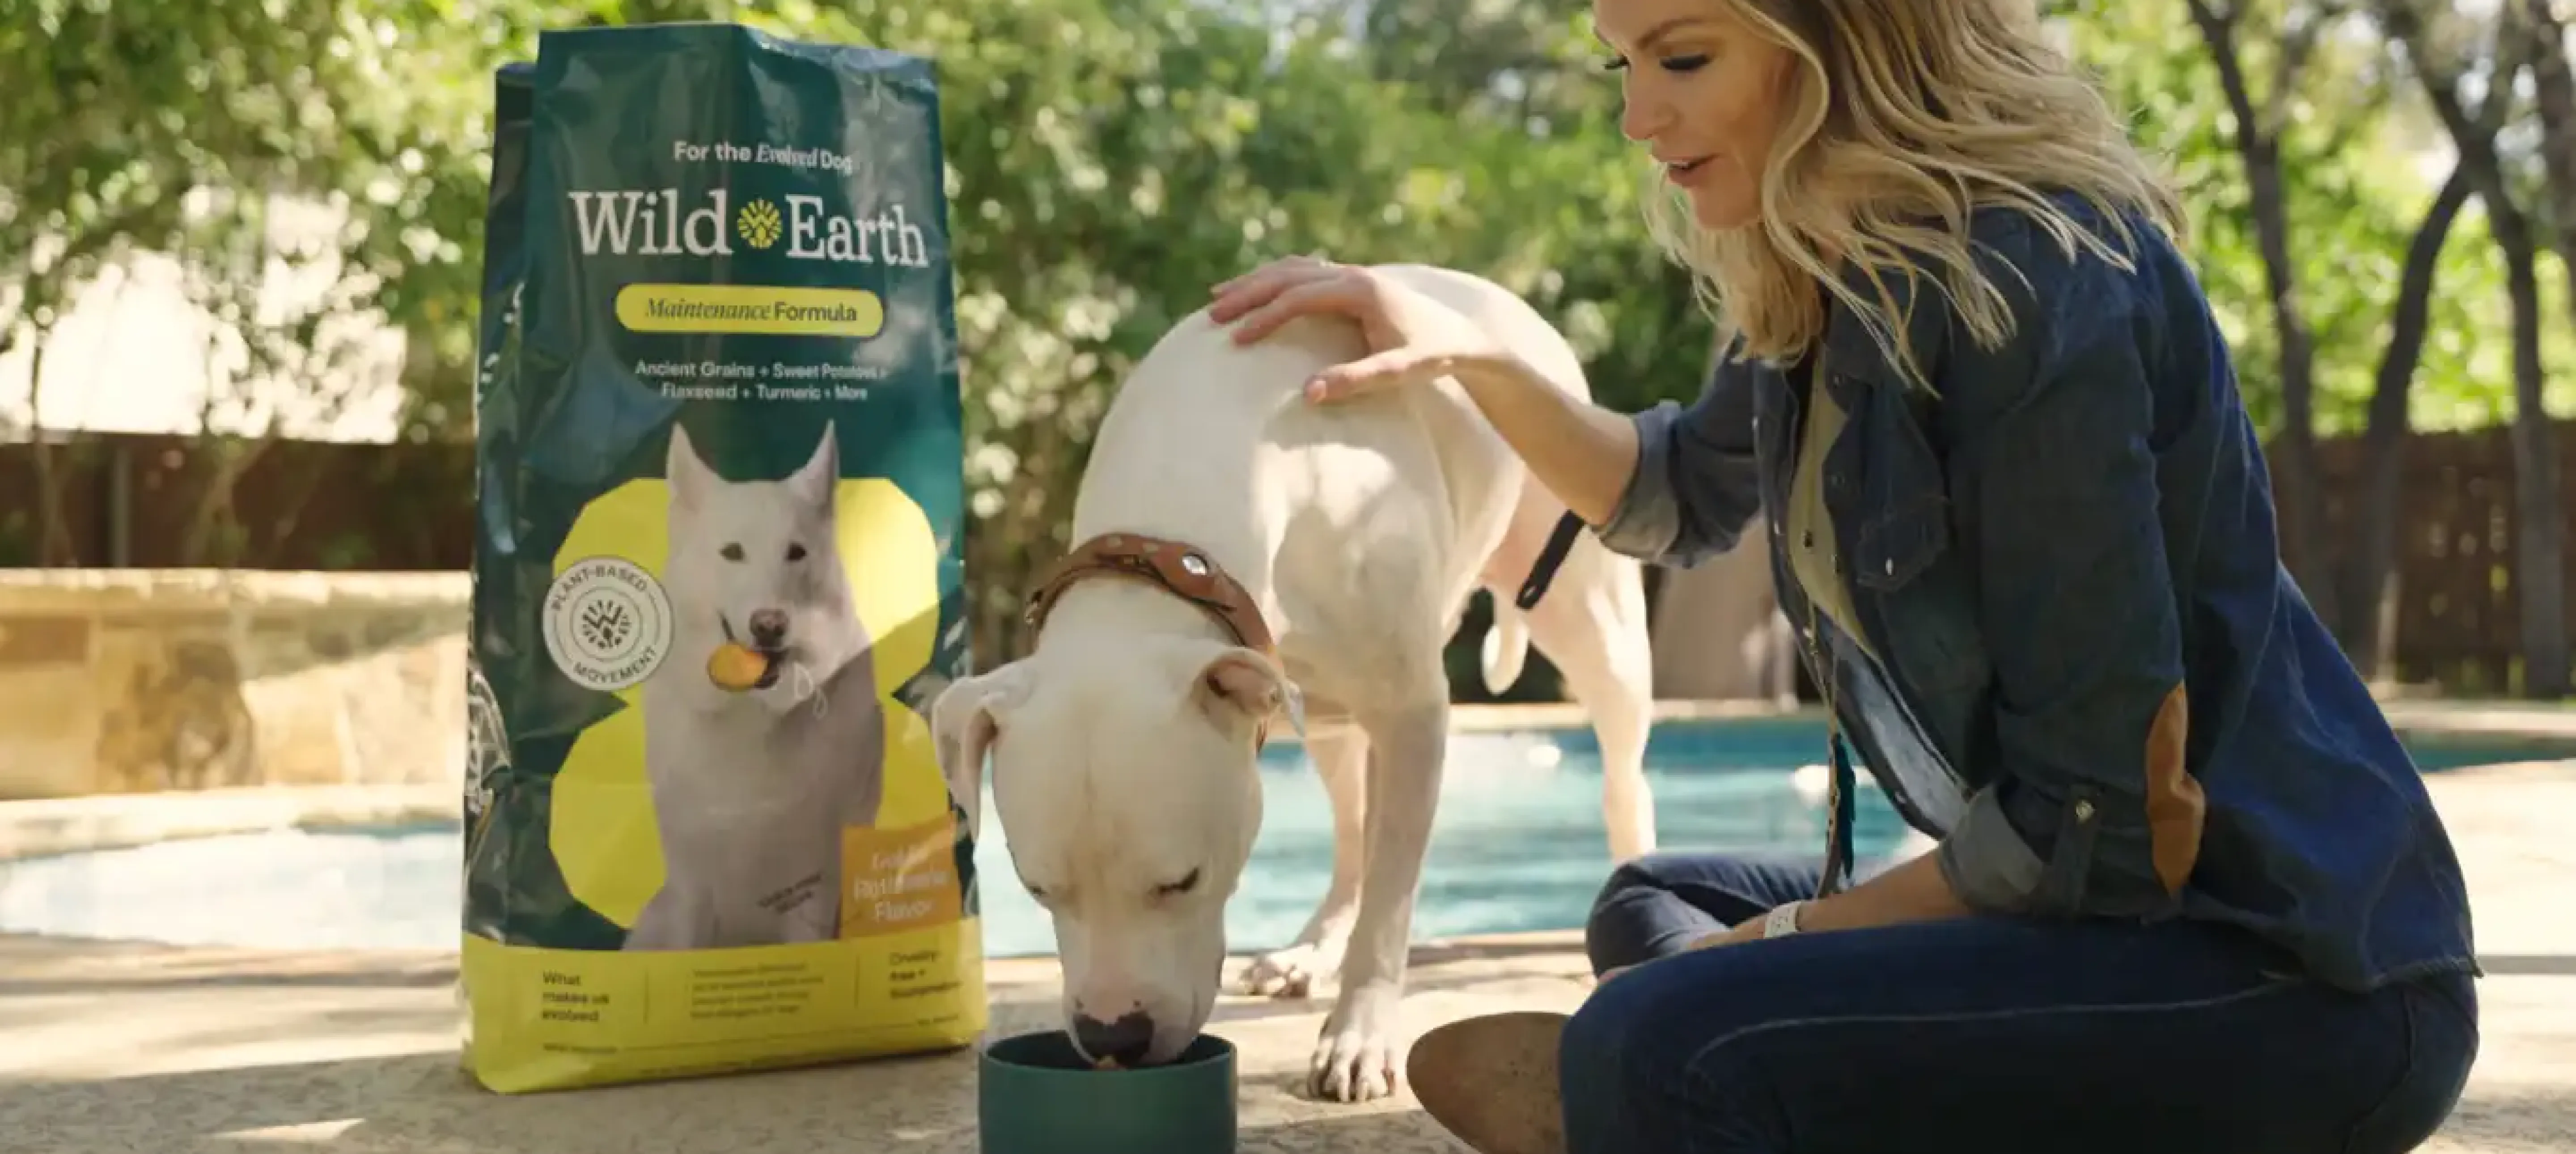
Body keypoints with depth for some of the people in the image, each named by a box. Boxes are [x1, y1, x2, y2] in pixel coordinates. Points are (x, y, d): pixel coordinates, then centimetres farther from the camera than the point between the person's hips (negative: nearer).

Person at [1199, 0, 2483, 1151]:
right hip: (2121, 896, 9)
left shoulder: (2037, 282, -23)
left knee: (1676, 1044, -28)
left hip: (2300, 970, -9)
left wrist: (1778, 942, -9)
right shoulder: (1838, 281, 4)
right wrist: (1465, 355, 8)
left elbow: (2091, 823, -23)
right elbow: (1677, 497, 25)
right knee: (1655, 914, 24)